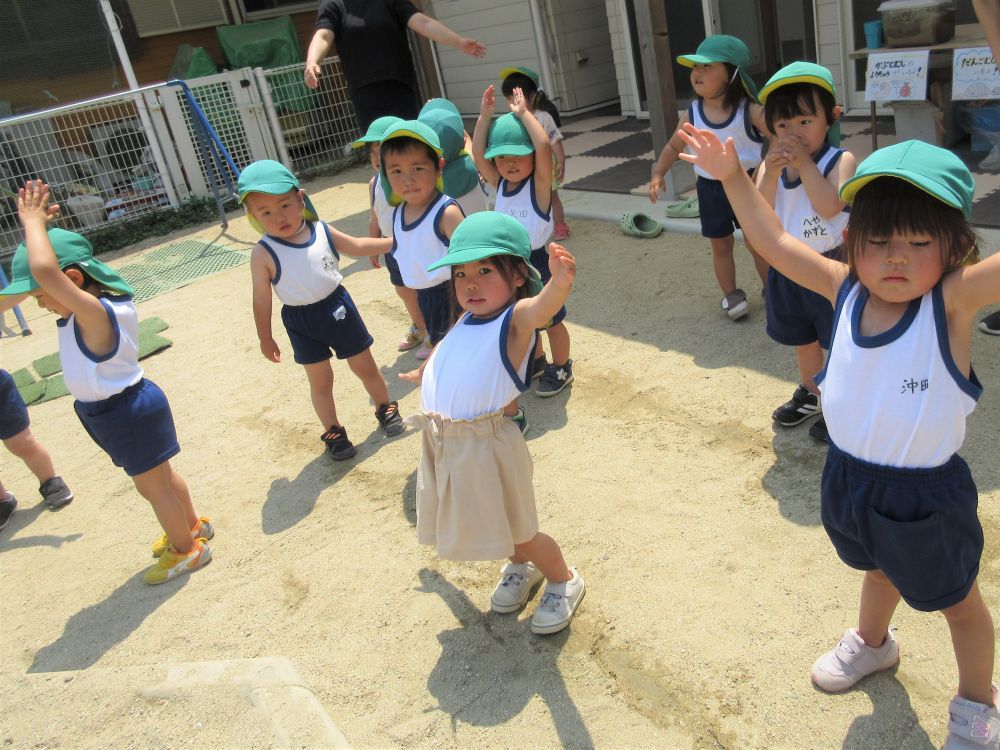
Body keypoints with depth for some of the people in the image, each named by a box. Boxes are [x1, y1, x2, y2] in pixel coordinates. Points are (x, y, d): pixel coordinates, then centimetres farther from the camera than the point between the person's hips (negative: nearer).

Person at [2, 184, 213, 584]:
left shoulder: (94, 313, -30)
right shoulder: (91, 308, -2)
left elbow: (44, 268, -44)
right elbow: (45, 270, 12)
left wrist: (34, 222, -29)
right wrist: (36, 225, -2)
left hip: (128, 412, -9)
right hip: (120, 409, 9)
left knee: (152, 485, 9)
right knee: (161, 476, 24)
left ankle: (186, 549, 28)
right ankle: (192, 526, 44)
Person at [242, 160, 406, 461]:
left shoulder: (322, 231, -8)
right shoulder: (264, 253, -17)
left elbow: (357, 246, 10)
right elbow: (262, 300, -8)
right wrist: (265, 338, -2)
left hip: (338, 307, 3)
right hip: (301, 322, -2)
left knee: (365, 366, 16)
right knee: (320, 380, 11)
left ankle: (385, 408, 40)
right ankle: (333, 432, 31)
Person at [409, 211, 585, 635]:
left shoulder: (516, 319, -16)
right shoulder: (465, 321, 5)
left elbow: (542, 306, -40)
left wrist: (560, 283, -60)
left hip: (484, 446, -7)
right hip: (440, 441, 7)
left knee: (516, 530, 10)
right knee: (493, 528, 23)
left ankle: (564, 581, 36)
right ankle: (522, 566, 51)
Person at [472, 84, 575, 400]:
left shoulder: (539, 184, -15)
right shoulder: (500, 184, 1)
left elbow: (544, 146, -31)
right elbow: (477, 154, -8)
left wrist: (523, 113, -24)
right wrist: (485, 116, -13)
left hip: (535, 261, -6)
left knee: (551, 320, 10)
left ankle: (561, 369, 29)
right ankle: (537, 362, 43)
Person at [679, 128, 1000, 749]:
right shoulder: (847, 289, -11)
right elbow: (775, 241, -5)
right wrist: (733, 177, -10)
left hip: (926, 494, -4)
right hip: (849, 477, 5)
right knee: (879, 572, 34)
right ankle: (872, 644, 63)